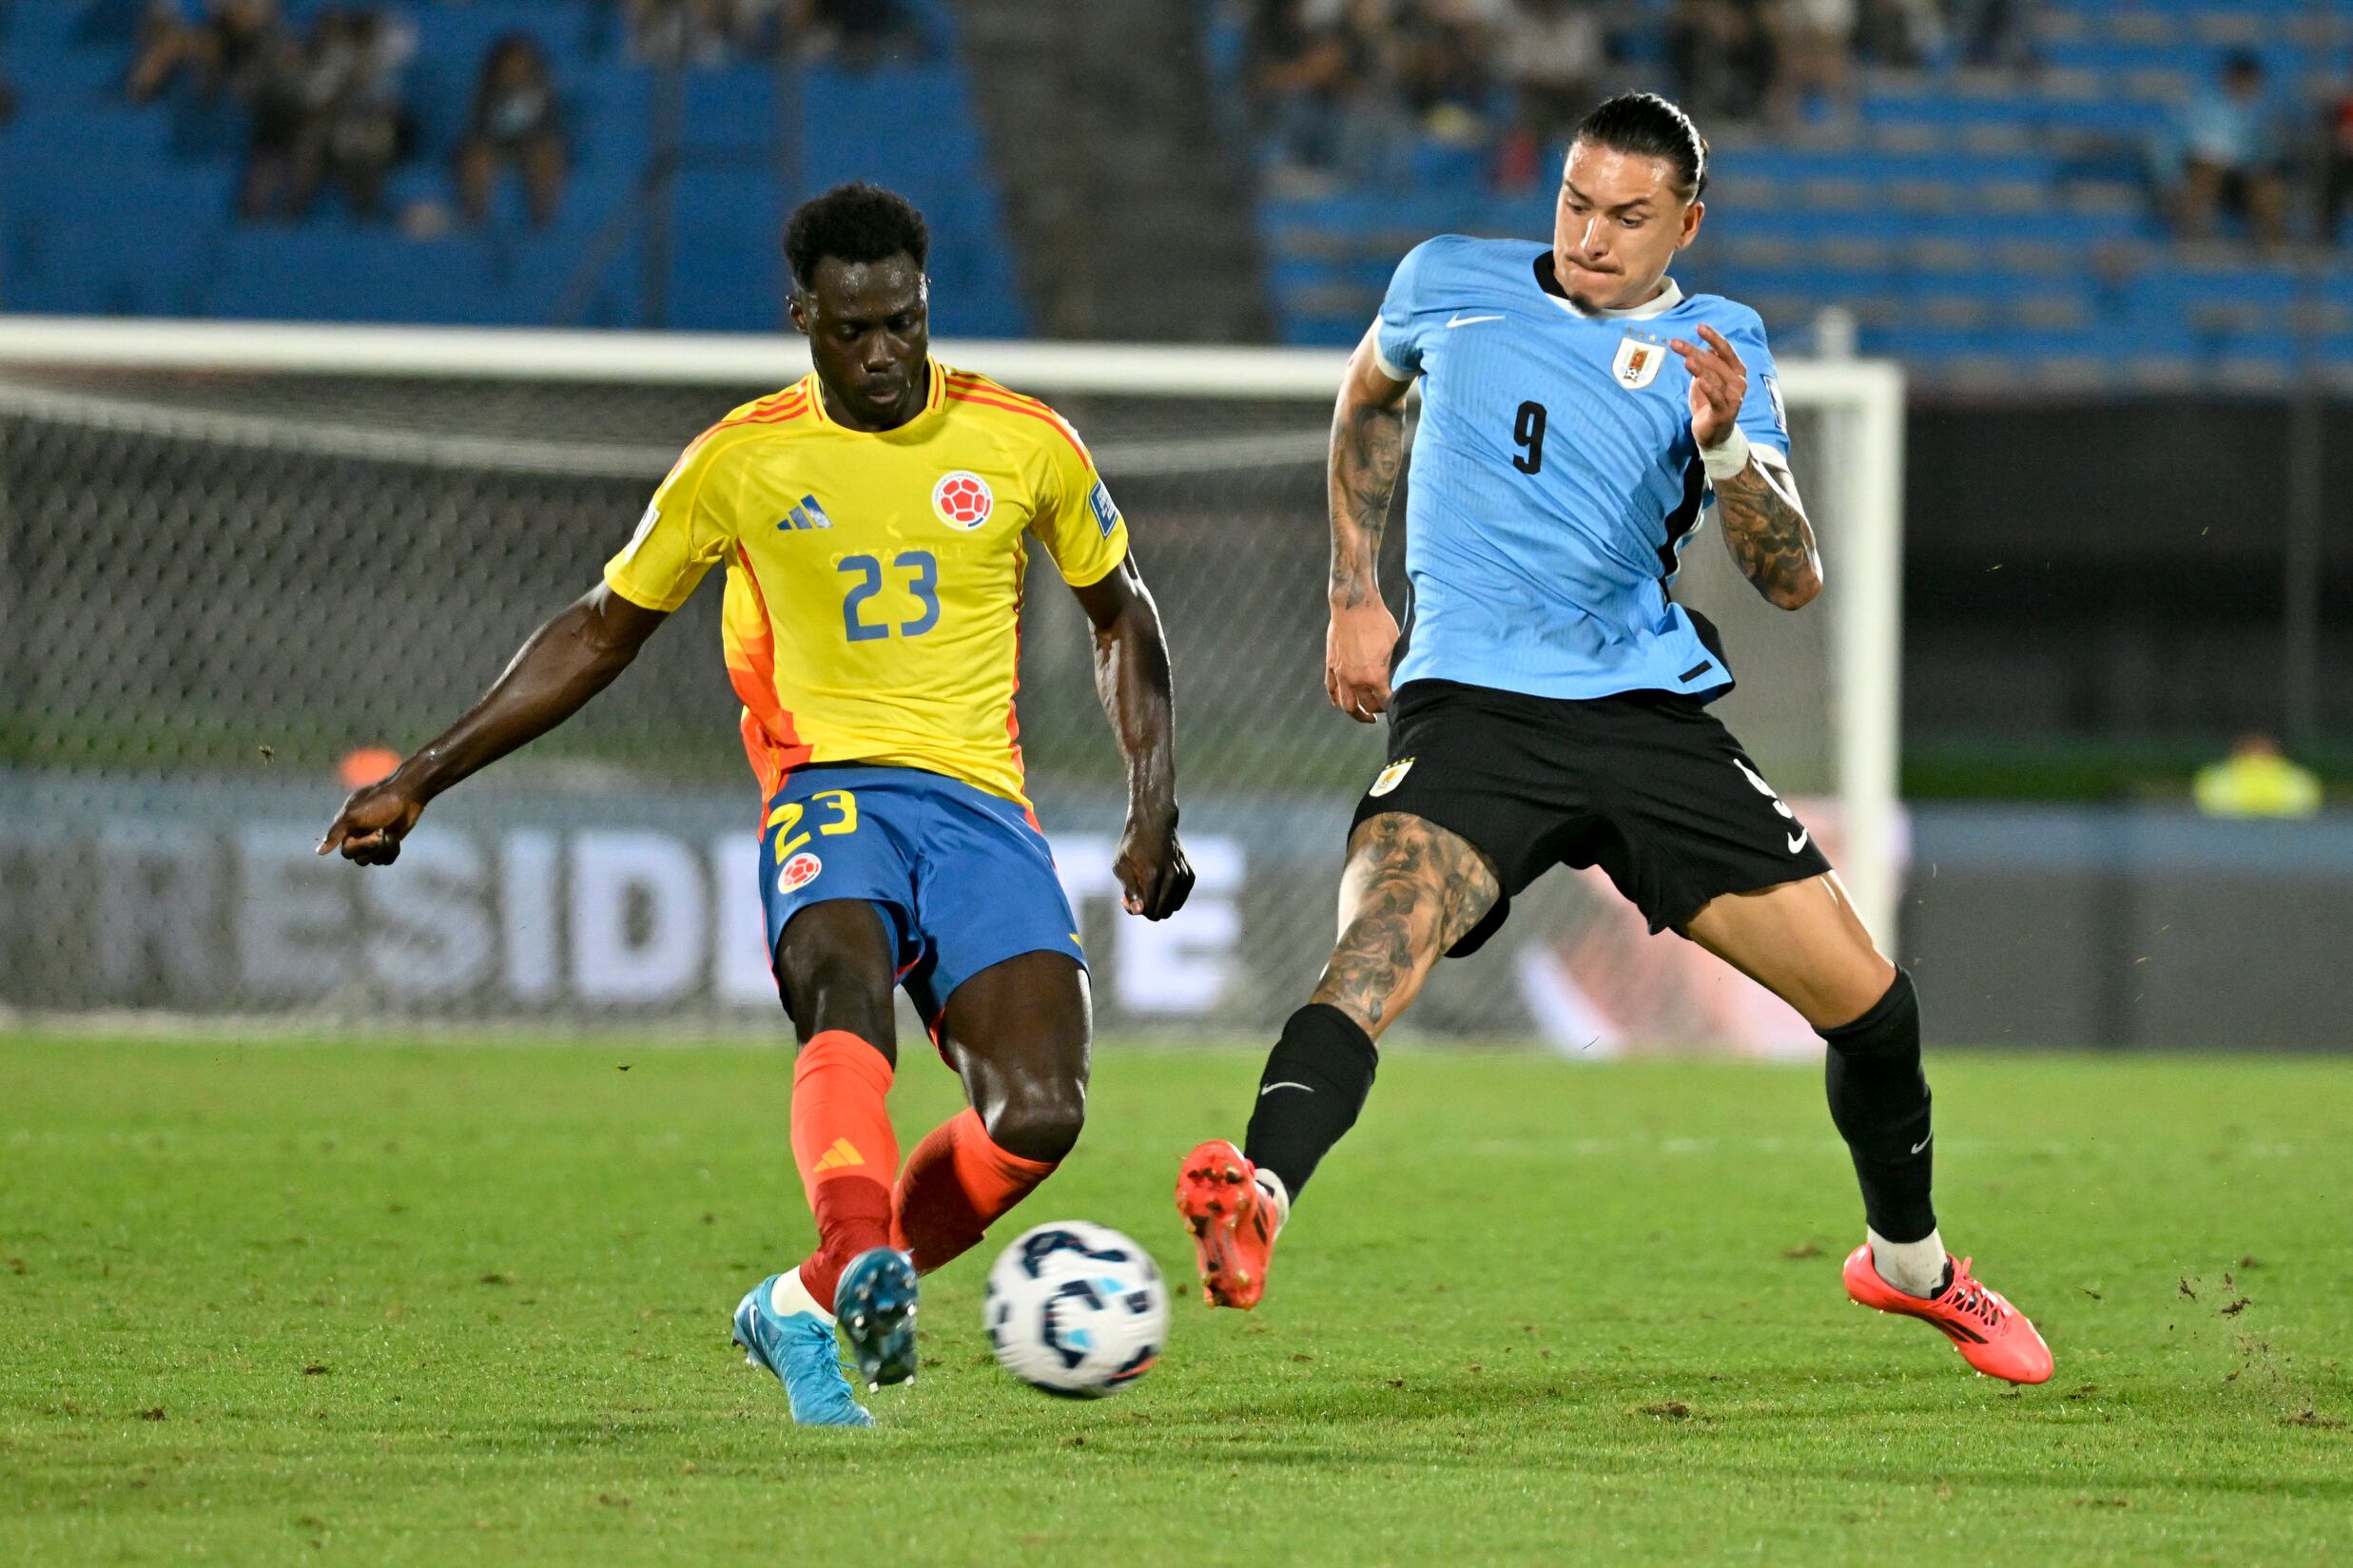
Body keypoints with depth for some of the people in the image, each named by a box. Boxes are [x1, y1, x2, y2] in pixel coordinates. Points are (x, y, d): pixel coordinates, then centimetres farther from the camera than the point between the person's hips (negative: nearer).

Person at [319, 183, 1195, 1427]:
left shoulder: (1022, 445, 5)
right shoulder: (741, 462, 4)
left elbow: (1121, 616, 20)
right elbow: (601, 633, 15)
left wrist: (1154, 811, 9)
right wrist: (421, 779, 12)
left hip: (981, 804, 2)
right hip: (828, 790, -2)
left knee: (1038, 1115, -19)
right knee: (845, 991, -37)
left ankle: (802, 1309, 0)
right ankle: (865, 1263, -63)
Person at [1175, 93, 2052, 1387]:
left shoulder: (1715, 349, 5)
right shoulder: (1452, 283, 7)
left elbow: (1791, 579, -4)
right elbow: (1368, 396, 30)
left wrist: (1726, 447, -23)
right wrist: (1353, 596, 22)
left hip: (1649, 713, 2)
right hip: (1468, 702, -2)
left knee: (1865, 999, 1)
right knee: (1378, 941, -33)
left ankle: (1908, 1264, 29)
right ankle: (1257, 1200, -56)